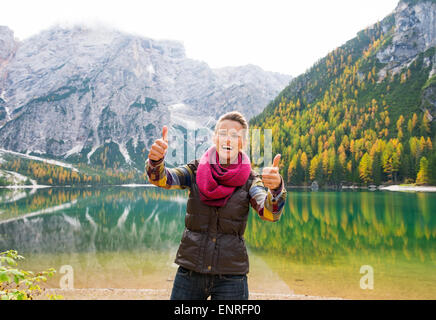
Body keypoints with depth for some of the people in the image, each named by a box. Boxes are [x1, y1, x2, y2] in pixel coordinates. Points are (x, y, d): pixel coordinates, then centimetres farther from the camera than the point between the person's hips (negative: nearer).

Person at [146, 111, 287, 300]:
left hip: (231, 274, -1)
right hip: (189, 271, 1)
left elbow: (270, 213, -20)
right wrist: (155, 160, -36)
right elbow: (161, 179, -15)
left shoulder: (250, 180, -5)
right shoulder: (196, 170, -1)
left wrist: (276, 188, -41)